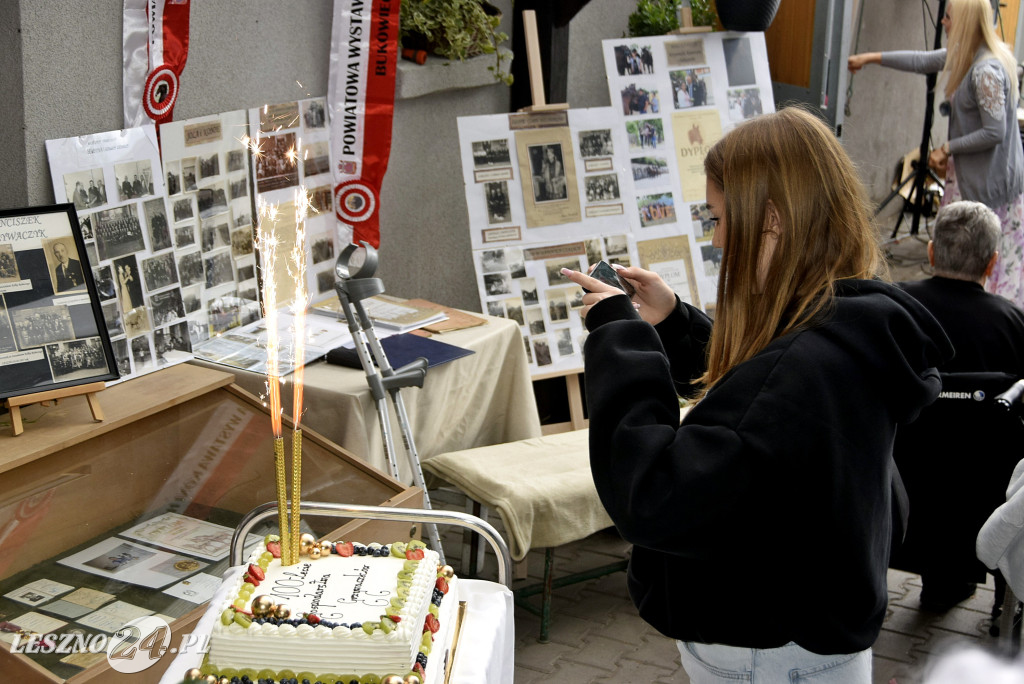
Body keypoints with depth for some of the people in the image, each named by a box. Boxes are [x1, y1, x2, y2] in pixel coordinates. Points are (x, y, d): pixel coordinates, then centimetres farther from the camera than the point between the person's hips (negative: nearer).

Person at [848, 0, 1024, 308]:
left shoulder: (987, 70, -22)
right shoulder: (968, 56, 7)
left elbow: (995, 132, -23)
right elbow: (924, 61, 20)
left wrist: (947, 148, -14)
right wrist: (873, 58, 22)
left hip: (989, 181, -10)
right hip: (970, 173, 10)